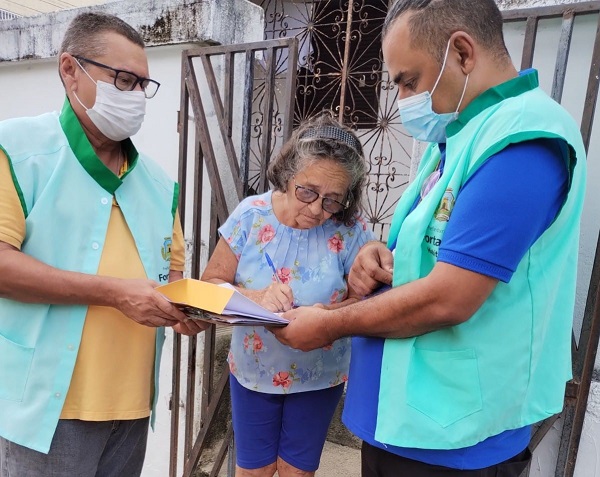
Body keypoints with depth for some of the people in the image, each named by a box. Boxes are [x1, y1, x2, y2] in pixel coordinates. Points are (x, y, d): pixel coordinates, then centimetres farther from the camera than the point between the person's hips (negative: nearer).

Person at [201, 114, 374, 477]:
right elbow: (209, 284, -12)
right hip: (252, 372, 1)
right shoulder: (252, 215, -14)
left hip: (319, 379, 0)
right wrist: (255, 298, -30)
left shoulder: (351, 231, -16)